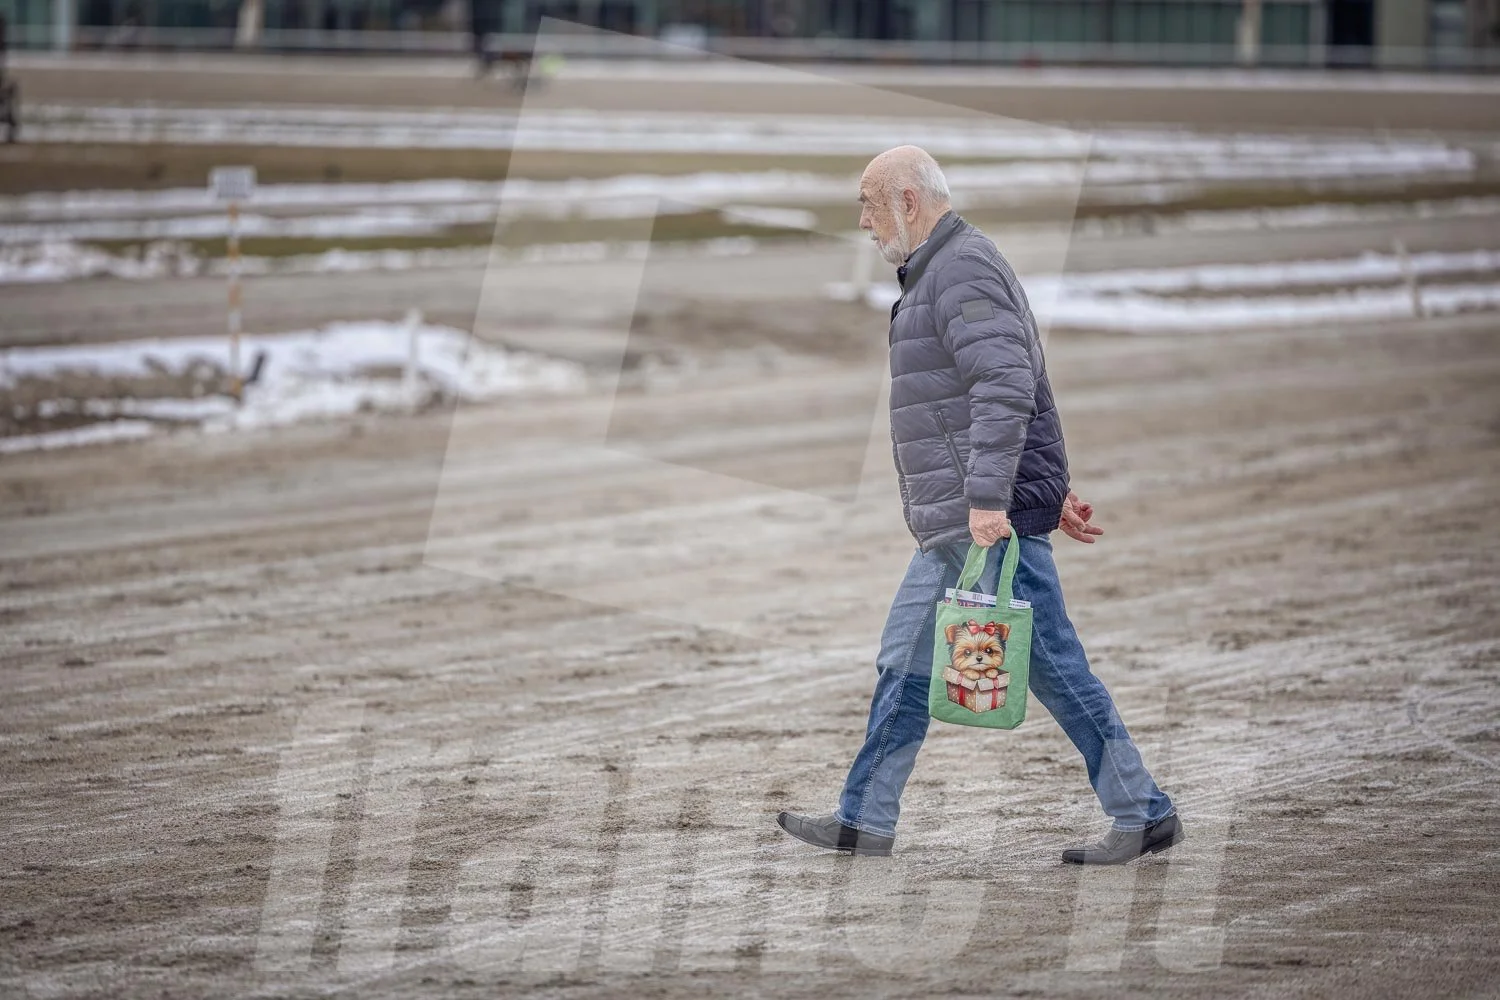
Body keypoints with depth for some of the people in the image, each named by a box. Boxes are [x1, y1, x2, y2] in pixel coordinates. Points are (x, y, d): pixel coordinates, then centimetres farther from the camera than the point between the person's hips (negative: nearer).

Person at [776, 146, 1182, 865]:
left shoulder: (963, 272, -15)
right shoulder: (937, 274, 19)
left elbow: (1006, 388, -26)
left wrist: (988, 498, -31)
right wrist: (1050, 491, 26)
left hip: (992, 519, -11)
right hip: (955, 527, 11)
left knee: (1052, 666, -6)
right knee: (905, 665, 12)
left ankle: (1142, 815, -1)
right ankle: (864, 821, 16)